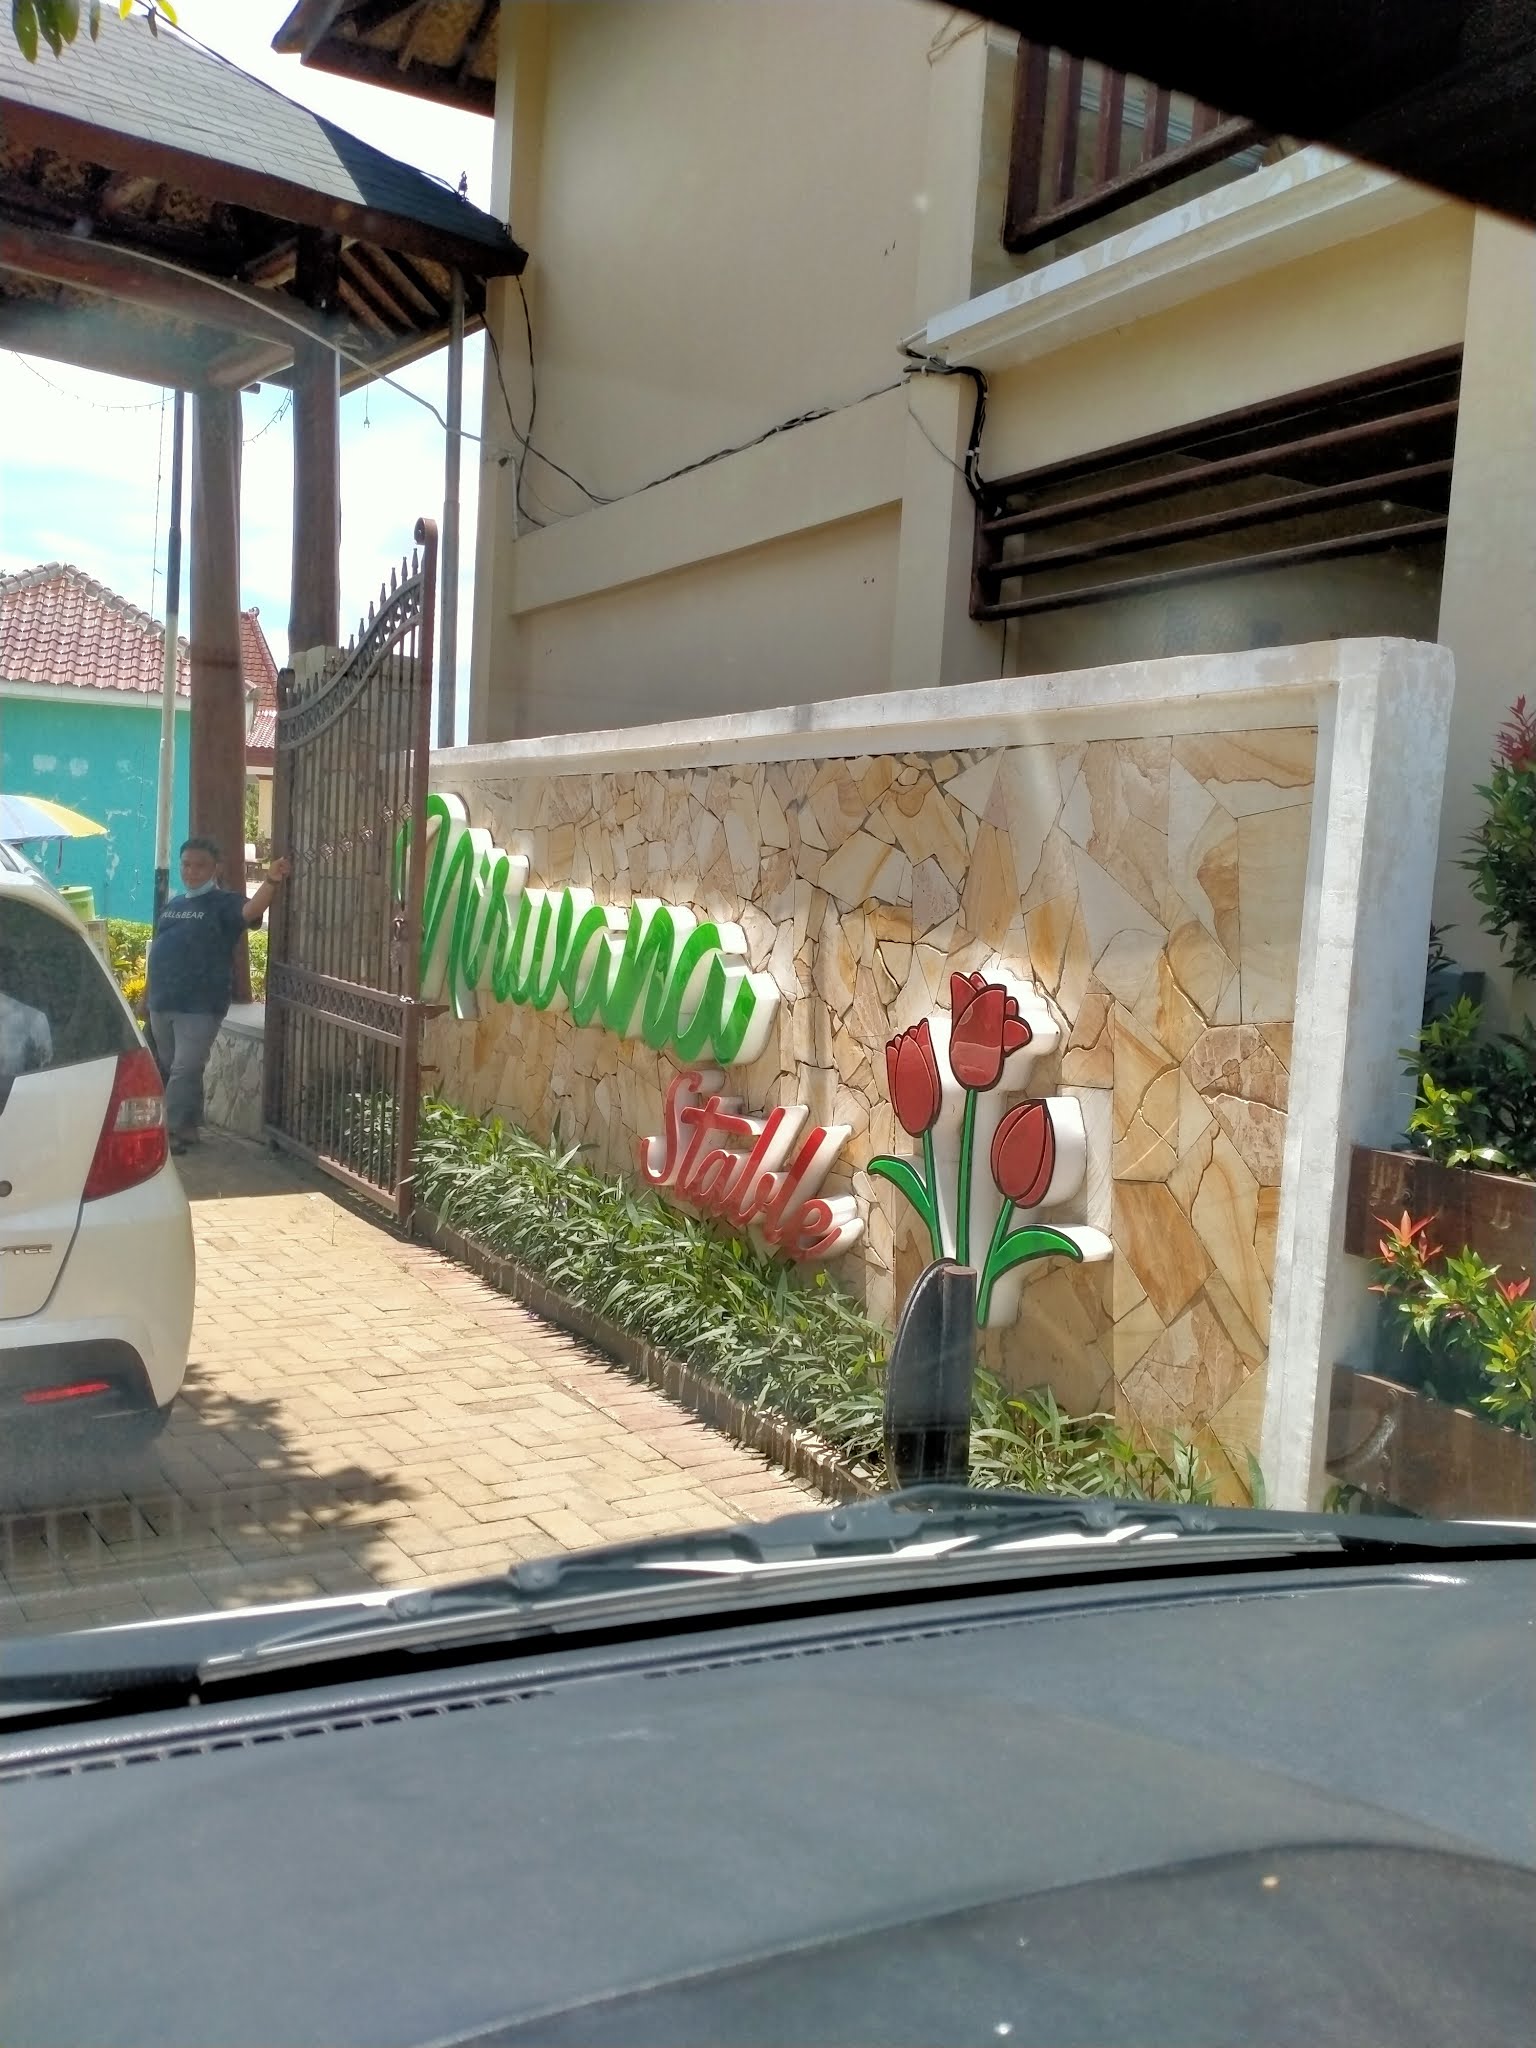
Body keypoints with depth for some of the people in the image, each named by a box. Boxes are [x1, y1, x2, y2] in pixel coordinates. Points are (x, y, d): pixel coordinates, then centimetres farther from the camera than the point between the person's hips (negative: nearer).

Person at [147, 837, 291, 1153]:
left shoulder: (224, 903, -5)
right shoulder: (173, 904, 16)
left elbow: (251, 911, -27)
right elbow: (159, 946, 22)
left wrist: (271, 881, -45)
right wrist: (152, 991, 16)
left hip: (200, 1006, -7)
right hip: (161, 1003, 7)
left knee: (185, 1070, -7)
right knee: (167, 1068, 15)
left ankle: (176, 1129, 2)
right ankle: (185, 1126, 27)